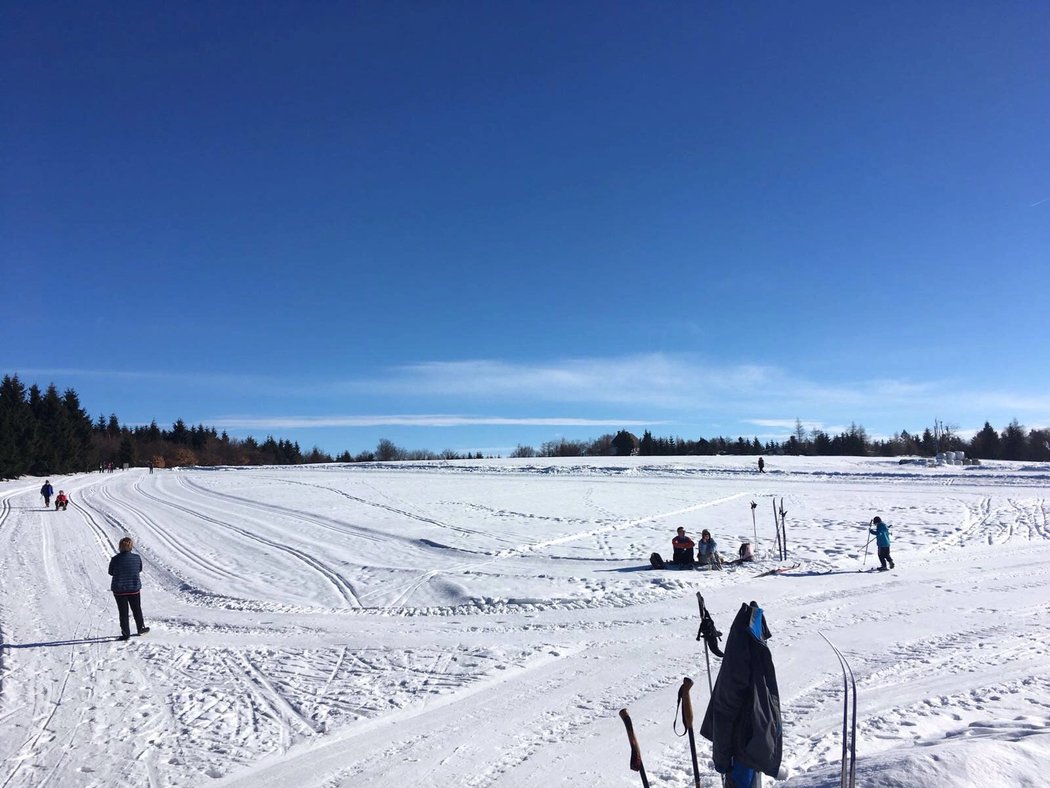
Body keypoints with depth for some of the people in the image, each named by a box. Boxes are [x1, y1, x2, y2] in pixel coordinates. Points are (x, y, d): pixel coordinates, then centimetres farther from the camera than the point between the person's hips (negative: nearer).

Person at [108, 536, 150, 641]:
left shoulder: (115, 559, -16)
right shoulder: (137, 558, -11)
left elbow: (111, 572, -1)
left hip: (119, 590, -1)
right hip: (134, 588, 1)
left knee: (123, 612, 10)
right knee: (137, 609, 19)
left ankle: (126, 633, 15)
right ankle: (141, 628, 33)